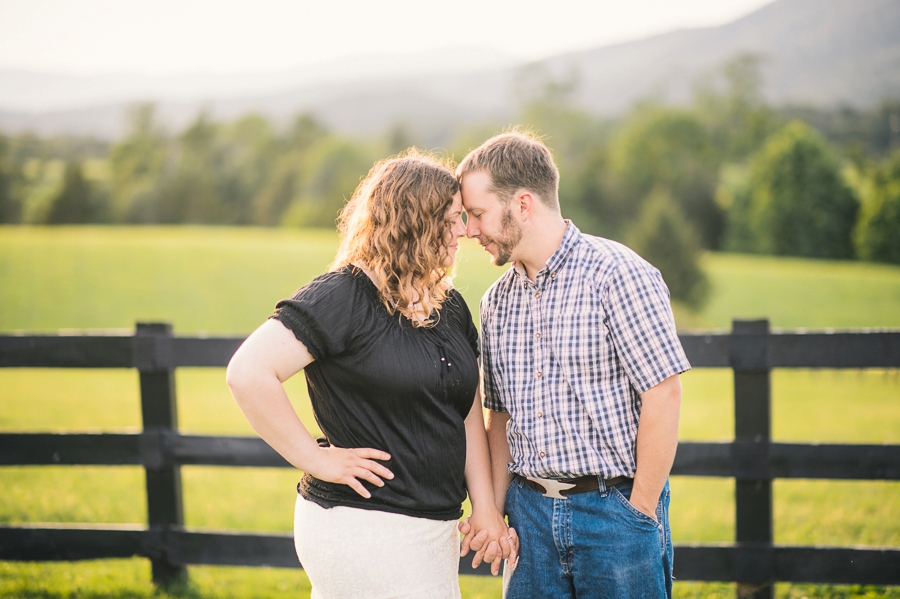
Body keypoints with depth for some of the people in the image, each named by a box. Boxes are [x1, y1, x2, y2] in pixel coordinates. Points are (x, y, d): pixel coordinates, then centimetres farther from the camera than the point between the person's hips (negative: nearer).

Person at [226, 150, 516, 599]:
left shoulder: (449, 305, 12)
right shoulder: (343, 297, -13)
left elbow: (468, 411, 12)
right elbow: (247, 373, -22)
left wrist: (484, 505, 4)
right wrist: (316, 459, -17)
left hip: (435, 526, 8)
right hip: (362, 530, -8)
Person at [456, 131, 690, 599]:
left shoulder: (617, 274, -11)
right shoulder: (498, 300, 10)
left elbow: (663, 394, -13)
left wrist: (641, 512, -12)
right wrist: (493, 511, 3)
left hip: (615, 508, -5)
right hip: (529, 509, 6)